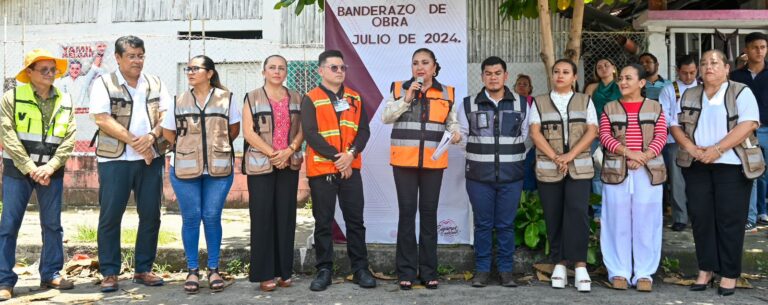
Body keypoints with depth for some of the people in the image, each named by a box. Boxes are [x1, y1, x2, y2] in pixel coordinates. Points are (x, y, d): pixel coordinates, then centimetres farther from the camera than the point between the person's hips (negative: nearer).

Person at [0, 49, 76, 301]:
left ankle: (51, 274, 18)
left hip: (51, 172, 3)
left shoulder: (65, 101, 6)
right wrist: (30, 168, -13)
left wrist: (50, 167, -11)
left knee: (52, 224, 7)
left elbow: (69, 139, 0)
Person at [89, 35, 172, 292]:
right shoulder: (103, 83, 0)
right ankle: (110, 273, 10)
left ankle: (143, 269, 17)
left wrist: (151, 137, -16)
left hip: (151, 158, 3)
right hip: (115, 159, -3)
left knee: (151, 215, 6)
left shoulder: (156, 84, 11)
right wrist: (135, 142, -15)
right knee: (110, 216, -1)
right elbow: (102, 119, -11)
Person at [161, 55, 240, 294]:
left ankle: (213, 270, 14)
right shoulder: (179, 101, 4)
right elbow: (168, 132, 13)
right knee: (191, 218, 4)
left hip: (219, 168, -1)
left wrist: (218, 146, 6)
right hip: (185, 169, 1)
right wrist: (186, 149, 5)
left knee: (212, 218, 2)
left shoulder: (226, 98, 1)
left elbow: (234, 129, 11)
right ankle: (192, 271, 14)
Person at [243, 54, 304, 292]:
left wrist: (289, 151, -11)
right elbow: (248, 132, -6)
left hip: (289, 165, 3)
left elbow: (302, 130, 6)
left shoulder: (296, 99, 11)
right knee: (262, 216, -2)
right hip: (260, 164, -3)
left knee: (286, 216, 4)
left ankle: (284, 271, 13)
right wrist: (272, 153, -13)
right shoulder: (252, 98, 2)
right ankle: (264, 273, 5)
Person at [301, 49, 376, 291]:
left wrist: (351, 154, -12)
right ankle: (324, 270, 14)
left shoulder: (355, 98, 11)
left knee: (355, 220, 6)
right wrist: (336, 156, -15)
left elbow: (364, 130, 5)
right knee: (323, 222, 4)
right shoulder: (311, 99, -1)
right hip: (321, 169, -3)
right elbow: (310, 134, -11)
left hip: (351, 169, 3)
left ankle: (360, 269, 15)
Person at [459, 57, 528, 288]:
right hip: (479, 175, 0)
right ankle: (482, 270, 17)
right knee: (483, 224, 6)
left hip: (511, 176, 0)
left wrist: (512, 157, 4)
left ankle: (506, 270, 18)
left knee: (506, 225, 6)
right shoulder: (469, 104, 4)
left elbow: (524, 136, 10)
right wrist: (481, 155, 3)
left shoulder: (522, 104, 6)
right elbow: (461, 135, 7)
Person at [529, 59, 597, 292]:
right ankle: (559, 264, 12)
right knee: (554, 217, 3)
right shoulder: (539, 102, 10)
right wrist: (555, 157, -14)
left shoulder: (585, 101, 11)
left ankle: (580, 266, -13)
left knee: (577, 212, -15)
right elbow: (535, 133, -1)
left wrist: (570, 155, -14)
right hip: (548, 168, 1)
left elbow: (592, 131, 0)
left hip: (579, 167, -1)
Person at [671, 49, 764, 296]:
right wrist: (691, 148, -9)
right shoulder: (688, 96, 14)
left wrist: (717, 149, -19)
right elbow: (675, 125, 9)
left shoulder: (741, 92, 1)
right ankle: (705, 269, 15)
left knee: (730, 218, -2)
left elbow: (748, 124, -12)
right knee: (700, 216, 4)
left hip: (731, 165, -4)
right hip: (696, 165, 4)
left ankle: (729, 274, 7)